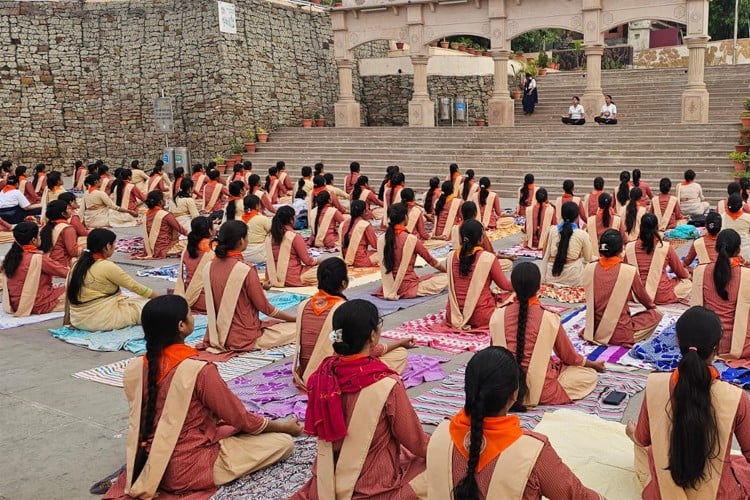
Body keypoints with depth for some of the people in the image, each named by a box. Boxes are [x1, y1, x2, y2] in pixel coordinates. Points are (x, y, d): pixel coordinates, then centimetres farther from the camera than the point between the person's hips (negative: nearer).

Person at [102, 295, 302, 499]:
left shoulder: (134, 368, -6)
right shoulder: (199, 370, -25)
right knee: (284, 441, -2)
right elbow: (241, 419, -13)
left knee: (229, 426, 28)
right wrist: (283, 426, 6)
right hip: (188, 469, -6)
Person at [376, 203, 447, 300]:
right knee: (444, 278, 7)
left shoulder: (381, 239, -3)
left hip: (389, 288, 5)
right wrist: (446, 270, 18)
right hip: (406, 288, -5)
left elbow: (384, 265, 8)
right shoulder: (411, 239, -15)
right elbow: (429, 259, 0)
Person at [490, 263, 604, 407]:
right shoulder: (549, 318, -17)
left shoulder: (498, 315, -10)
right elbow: (568, 356, -1)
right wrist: (593, 364, 20)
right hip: (540, 390, -2)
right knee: (590, 375, 16)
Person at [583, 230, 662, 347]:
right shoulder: (629, 271, -14)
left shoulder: (589, 269, -5)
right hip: (619, 334, -5)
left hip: (594, 331, 5)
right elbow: (642, 296, 5)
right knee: (655, 314, 17)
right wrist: (652, 306, 29)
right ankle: (630, 337, 5)